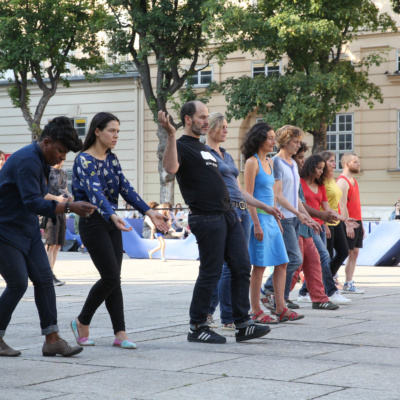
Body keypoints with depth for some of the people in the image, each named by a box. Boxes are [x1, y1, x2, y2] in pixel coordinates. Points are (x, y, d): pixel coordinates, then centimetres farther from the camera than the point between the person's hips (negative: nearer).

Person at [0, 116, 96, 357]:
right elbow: (32, 202, -34)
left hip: (28, 231, 10)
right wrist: (69, 208, -41)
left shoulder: (42, 161, 8)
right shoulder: (27, 161, -23)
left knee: (44, 280, 1)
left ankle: (52, 339, 0)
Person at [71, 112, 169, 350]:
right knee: (111, 278, -9)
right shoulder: (85, 160, -13)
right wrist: (112, 216, -45)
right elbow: (94, 192, -28)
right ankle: (82, 322, 10)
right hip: (93, 222, -7)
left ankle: (120, 334, 3)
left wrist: (149, 211, -8)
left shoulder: (111, 159, 11)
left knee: (114, 280, 3)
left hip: (112, 223, 7)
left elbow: (126, 188, 4)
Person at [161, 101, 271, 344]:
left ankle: (243, 325, 9)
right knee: (211, 273, -4)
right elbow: (171, 167, -29)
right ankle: (197, 327, 8)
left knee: (242, 268, 5)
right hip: (207, 219, -9)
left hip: (228, 215, 9)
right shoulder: (182, 146, -6)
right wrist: (171, 135, -35)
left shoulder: (203, 148, 22)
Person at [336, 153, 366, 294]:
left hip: (356, 222, 10)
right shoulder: (342, 181, -11)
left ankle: (349, 284, 12)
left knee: (354, 253, 9)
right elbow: (342, 205, -17)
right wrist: (348, 225, -22)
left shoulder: (353, 181, 18)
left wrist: (361, 224, 20)